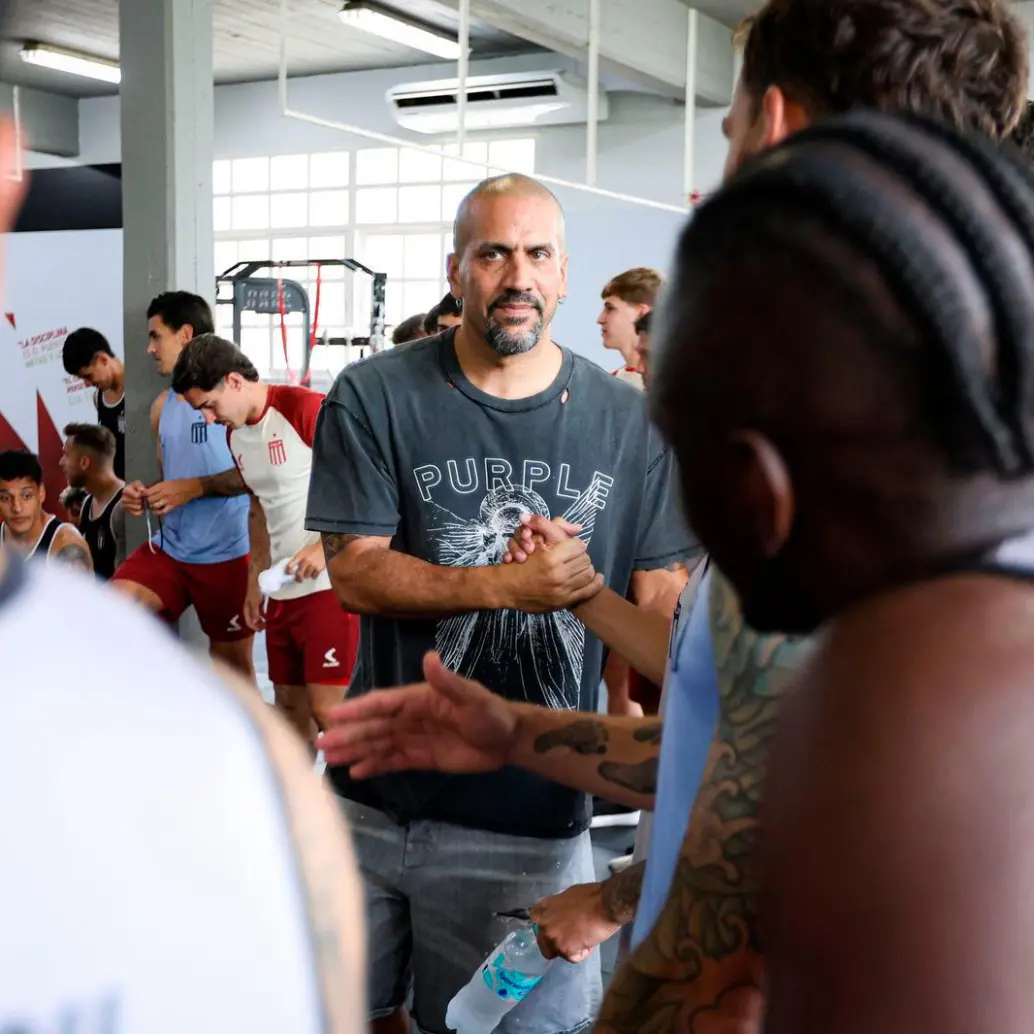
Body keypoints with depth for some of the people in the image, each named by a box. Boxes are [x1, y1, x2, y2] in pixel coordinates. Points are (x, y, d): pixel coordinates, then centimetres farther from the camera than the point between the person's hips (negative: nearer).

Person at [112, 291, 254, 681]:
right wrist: (145, 496, 0)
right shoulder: (163, 407, 14)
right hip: (169, 547, 6)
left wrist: (196, 487, -20)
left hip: (227, 553, -6)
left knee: (233, 666, 7)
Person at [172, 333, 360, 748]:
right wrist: (254, 583, 18)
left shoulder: (306, 409, -13)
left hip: (329, 584, -8)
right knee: (290, 705, 13)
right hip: (282, 590, 8)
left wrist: (326, 547, -22)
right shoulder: (235, 435, 13)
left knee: (327, 709, -9)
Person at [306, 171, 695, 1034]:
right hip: (376, 798, 1)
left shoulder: (628, 424, -2)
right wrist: (509, 587, -23)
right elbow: (355, 573, -9)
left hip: (532, 822, 0)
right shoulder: (374, 400, -4)